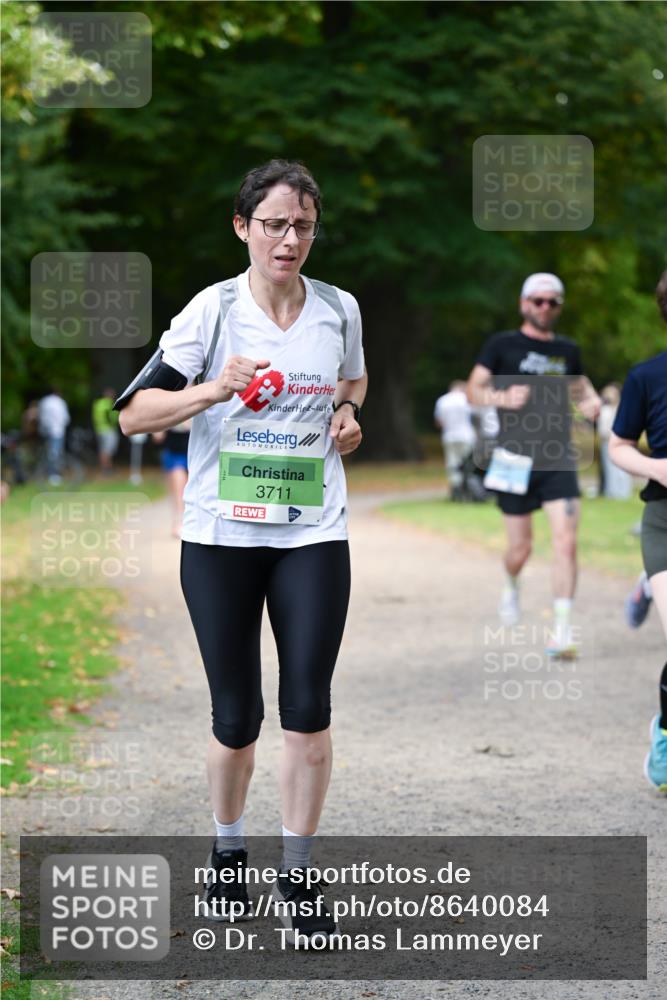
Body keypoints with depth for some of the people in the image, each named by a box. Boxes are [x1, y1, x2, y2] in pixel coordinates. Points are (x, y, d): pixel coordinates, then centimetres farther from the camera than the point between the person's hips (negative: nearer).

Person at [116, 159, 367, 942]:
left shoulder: (340, 310, 3)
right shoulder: (212, 310, -6)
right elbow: (133, 413, -10)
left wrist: (348, 415, 4)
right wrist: (216, 389, -25)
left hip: (313, 534, 2)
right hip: (220, 534, -2)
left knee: (307, 707, -5)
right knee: (236, 717, 4)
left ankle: (298, 875, 8)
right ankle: (227, 853, 29)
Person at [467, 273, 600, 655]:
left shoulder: (567, 350, 11)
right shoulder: (502, 346, 1)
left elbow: (580, 384, 27)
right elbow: (474, 389, 1)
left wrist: (592, 400, 4)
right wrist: (503, 398, -19)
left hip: (560, 460, 2)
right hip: (517, 460, -2)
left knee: (567, 542, -13)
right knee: (521, 547, 6)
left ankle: (562, 631, -10)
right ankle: (511, 586, 42)